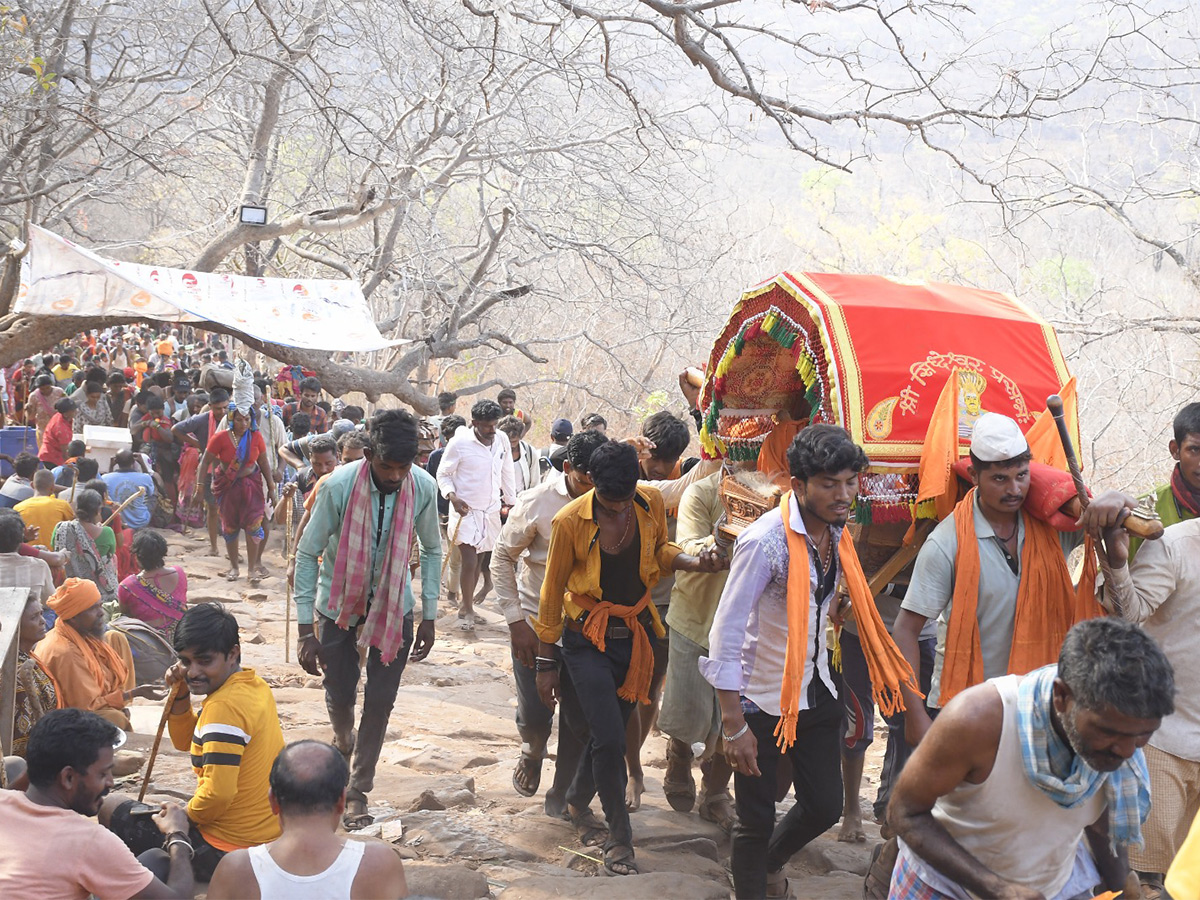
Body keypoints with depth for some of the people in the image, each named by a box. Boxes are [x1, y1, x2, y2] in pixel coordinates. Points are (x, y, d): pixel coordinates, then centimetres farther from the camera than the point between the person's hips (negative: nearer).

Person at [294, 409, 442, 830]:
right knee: (340, 693, 8)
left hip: (393, 605, 1)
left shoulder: (423, 487, -18)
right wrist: (306, 629, -18)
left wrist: (429, 616, -2)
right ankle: (343, 741, 45)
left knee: (381, 699, -1)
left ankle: (358, 790, 15)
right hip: (339, 603, -1)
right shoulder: (338, 486, -26)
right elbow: (307, 553, -17)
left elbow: (432, 550, -1)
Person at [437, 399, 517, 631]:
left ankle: (465, 606, 22)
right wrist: (452, 496, -19)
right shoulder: (459, 443, -11)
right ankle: (467, 611, 2)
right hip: (466, 510, -5)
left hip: (490, 511, 5)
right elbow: (443, 474, -4)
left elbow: (507, 474, 15)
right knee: (470, 562, -10)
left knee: (479, 561, 10)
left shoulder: (502, 442, 3)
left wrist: (511, 502, 15)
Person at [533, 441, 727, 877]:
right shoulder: (570, 521, -17)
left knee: (610, 730, 15)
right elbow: (552, 593, -7)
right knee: (609, 739, -11)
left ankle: (578, 801, 43)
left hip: (637, 633, 4)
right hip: (588, 639, -4)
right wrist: (546, 664, -3)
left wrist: (694, 561, -10)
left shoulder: (651, 502, -7)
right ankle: (620, 838, 6)